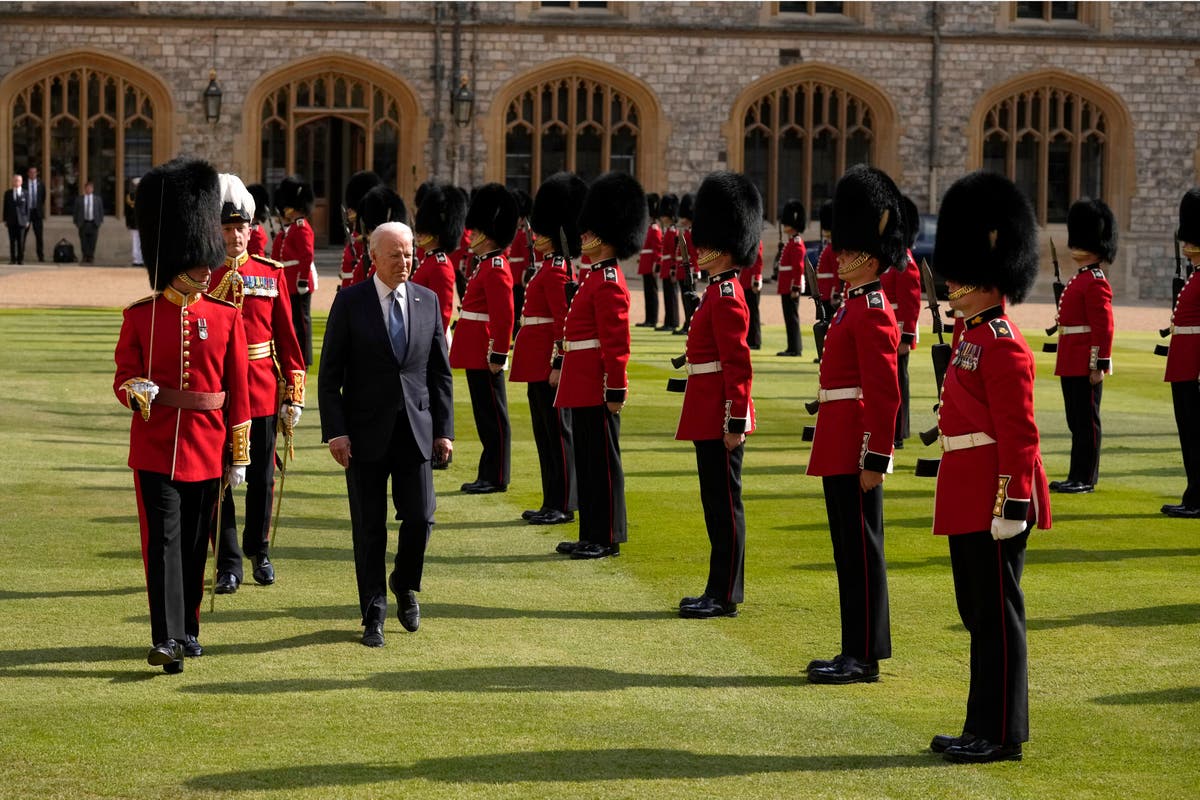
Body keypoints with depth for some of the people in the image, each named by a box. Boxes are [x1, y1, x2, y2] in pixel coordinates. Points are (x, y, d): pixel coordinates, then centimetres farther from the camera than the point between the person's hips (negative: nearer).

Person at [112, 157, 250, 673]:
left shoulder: (225, 317, 3)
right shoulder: (140, 317, -1)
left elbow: (238, 391, 5)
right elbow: (123, 376, 3)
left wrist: (238, 455, 4)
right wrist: (136, 391, -23)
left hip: (206, 447, 2)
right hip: (154, 445, -2)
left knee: (195, 543, 10)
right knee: (162, 540, -8)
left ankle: (188, 628, 24)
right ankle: (165, 639, -11)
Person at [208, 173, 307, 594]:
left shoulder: (272, 273, 4)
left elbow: (286, 336, 5)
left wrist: (294, 394, 1)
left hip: (263, 390, 2)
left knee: (261, 477, 11)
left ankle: (259, 550, 29)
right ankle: (229, 564, 9)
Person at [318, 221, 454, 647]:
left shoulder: (427, 301, 5)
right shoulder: (350, 301, -4)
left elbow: (440, 372, 9)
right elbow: (330, 373, -4)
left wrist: (444, 429, 4)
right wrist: (335, 432, -12)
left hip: (415, 429, 2)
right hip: (365, 432, -2)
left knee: (419, 517, -2)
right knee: (369, 527, 3)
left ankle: (405, 583, 27)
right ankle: (373, 615, 12)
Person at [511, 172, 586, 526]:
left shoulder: (556, 271, -15)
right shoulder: (551, 267, 15)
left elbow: (563, 322, -20)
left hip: (546, 363, -10)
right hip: (538, 364, 10)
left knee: (557, 432, -4)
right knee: (545, 432, 13)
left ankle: (563, 506, 0)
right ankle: (553, 502, 19)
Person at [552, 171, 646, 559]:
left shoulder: (608, 283, -16)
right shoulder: (594, 276, 14)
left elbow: (616, 341, -20)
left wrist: (615, 389, -21)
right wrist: (560, 364, 24)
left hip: (596, 389, -10)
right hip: (582, 386, 10)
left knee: (602, 460, -3)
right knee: (587, 459, 14)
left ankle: (606, 538, 3)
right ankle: (592, 534, 20)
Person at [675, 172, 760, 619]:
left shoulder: (726, 298, -16)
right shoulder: (720, 292, 14)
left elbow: (738, 366, -20)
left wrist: (734, 424, -21)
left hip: (719, 421, -10)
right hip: (711, 419, 10)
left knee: (724, 505, -4)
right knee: (718, 503, 13)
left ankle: (724, 596, 0)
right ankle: (723, 591, 19)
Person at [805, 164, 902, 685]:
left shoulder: (872, 312, -15)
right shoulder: (857, 304, 16)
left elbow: (885, 393, -19)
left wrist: (874, 460, -21)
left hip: (854, 452, -10)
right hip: (841, 452, 10)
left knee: (861, 549, -4)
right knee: (850, 550, 13)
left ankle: (865, 657, 0)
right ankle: (857, 652, 18)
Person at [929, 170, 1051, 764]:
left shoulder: (1003, 347, -15)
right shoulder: (973, 335, 15)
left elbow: (1019, 435, -19)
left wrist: (1011, 506, -21)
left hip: (992, 501, -10)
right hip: (968, 501, 10)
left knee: (996, 614, -4)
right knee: (979, 612, 14)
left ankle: (1001, 735, 2)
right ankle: (987, 727, 21)